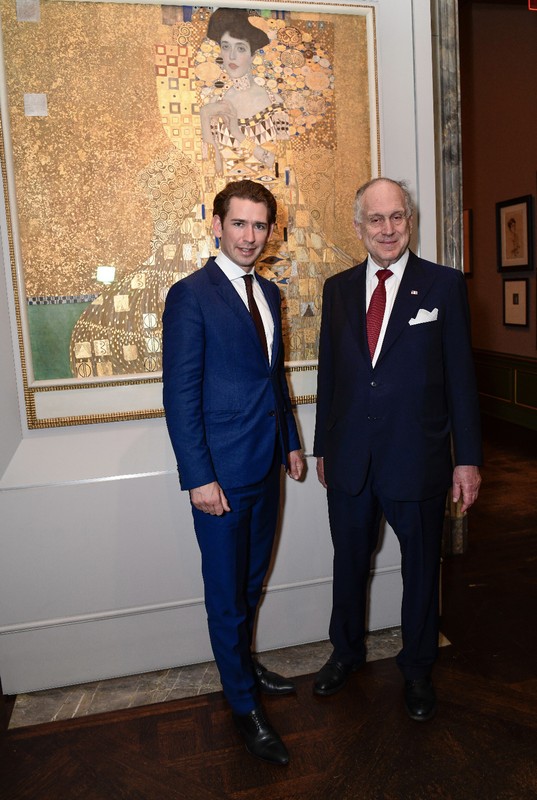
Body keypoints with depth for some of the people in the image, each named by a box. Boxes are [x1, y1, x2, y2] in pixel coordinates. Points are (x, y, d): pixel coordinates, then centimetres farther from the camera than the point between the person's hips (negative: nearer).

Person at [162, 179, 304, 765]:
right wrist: (199, 477, -17)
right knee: (227, 593, 8)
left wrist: (291, 442, 15)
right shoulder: (190, 295, -12)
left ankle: (243, 662, 44)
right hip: (221, 474, -7)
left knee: (252, 579, 22)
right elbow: (180, 395, -15)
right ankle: (243, 705, 27)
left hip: (266, 467, 7)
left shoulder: (268, 293, 10)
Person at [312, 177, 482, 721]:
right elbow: (328, 371, 8)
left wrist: (467, 457, -6)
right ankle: (346, 652, 44)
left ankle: (417, 669, 39)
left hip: (416, 458, -2)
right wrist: (322, 446, 10)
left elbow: (460, 375, -4)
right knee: (349, 564, 18)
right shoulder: (337, 288, 5)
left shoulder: (444, 285, -4)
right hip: (350, 459, 3)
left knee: (421, 568, 15)